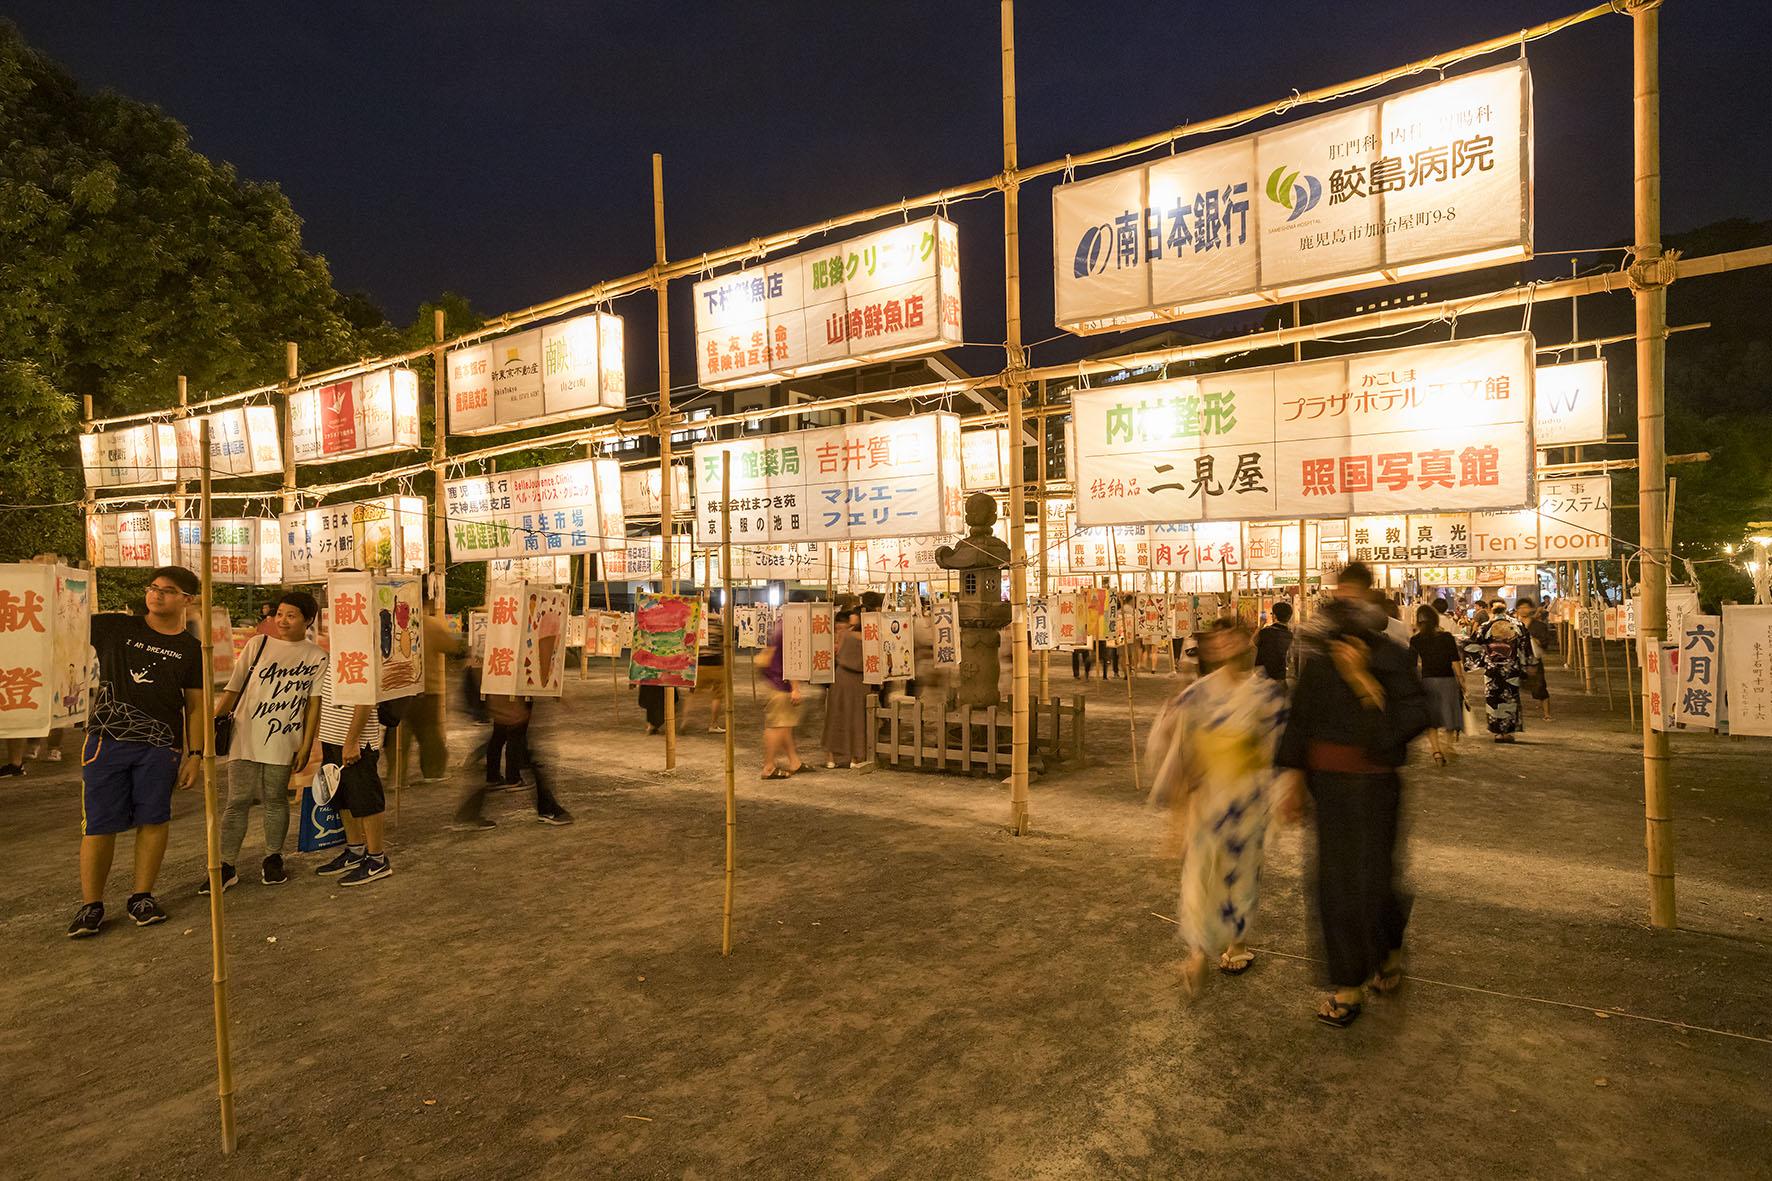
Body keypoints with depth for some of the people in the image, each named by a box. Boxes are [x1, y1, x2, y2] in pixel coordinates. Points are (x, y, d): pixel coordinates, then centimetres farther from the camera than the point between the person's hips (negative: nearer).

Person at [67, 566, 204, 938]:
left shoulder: (191, 649, 6)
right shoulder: (115, 628, 5)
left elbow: (195, 706, 7)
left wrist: (195, 755, 2)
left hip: (159, 746, 0)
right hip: (107, 740, 0)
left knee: (154, 820, 3)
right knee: (99, 824, 2)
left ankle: (142, 897, 18)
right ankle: (90, 905, 15)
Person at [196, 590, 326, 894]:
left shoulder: (317, 657, 1)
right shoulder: (257, 645, 5)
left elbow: (314, 704, 1)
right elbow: (232, 689, 8)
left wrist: (306, 745, -2)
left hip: (282, 742, -1)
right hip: (245, 737, 1)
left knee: (275, 801, 9)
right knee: (237, 801, 3)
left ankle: (273, 860, 23)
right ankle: (226, 867, 12)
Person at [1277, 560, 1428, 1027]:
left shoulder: (1390, 657, -8)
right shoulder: (1316, 659, 3)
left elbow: (1416, 716, -19)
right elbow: (1300, 720, 8)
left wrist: (1364, 679, -28)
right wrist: (1294, 779, 7)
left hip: (1373, 783, -3)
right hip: (1327, 780, 3)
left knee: (1371, 878, 2)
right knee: (1334, 880, 6)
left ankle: (1390, 945, 37)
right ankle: (1349, 983, 20)